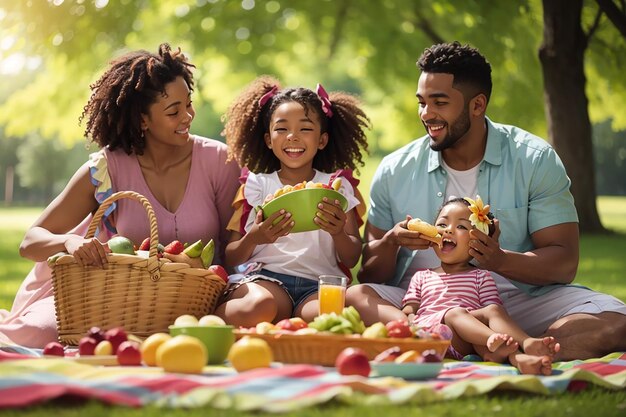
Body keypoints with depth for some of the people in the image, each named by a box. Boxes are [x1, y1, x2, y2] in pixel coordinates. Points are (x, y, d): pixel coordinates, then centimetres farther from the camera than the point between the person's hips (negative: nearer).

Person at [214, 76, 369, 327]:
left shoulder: (337, 186, 17)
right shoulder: (257, 185, 15)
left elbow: (352, 259, 10)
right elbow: (231, 258, 10)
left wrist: (338, 233, -12)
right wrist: (254, 238, -13)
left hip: (320, 285, 1)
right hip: (265, 277, 0)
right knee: (260, 305, -39)